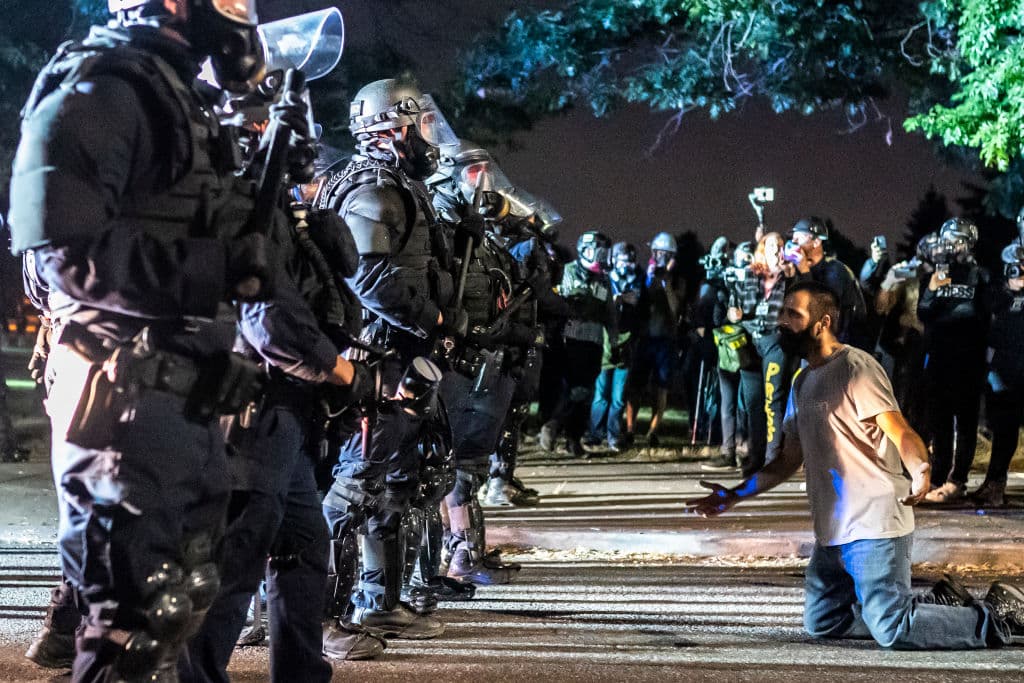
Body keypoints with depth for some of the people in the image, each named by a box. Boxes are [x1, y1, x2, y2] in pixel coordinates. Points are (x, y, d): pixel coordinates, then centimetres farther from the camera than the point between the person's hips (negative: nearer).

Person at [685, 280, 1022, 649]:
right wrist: (733, 495, 15)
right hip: (831, 534, 9)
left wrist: (921, 473, -41)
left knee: (891, 630, -14)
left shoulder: (855, 367, -11)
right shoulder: (803, 382, 16)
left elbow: (901, 433, -21)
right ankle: (935, 606, 21)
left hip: (875, 527, -9)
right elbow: (789, 460, 21)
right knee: (821, 623, 12)